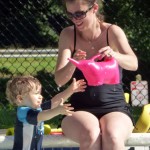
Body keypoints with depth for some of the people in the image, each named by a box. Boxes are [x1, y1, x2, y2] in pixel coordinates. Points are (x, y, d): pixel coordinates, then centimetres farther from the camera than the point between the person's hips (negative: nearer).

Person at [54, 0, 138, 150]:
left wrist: (114, 55, -40)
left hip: (114, 109, -1)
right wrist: (73, 64, -29)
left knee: (112, 137, -36)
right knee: (90, 134, -35)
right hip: (80, 111, 1)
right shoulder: (68, 35, 1)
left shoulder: (113, 32, -2)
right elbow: (59, 80, -6)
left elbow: (133, 64, -17)